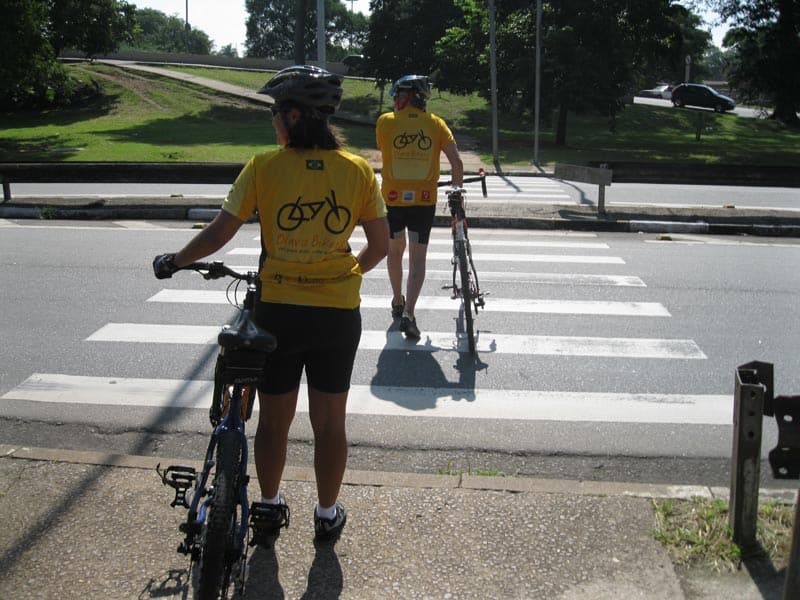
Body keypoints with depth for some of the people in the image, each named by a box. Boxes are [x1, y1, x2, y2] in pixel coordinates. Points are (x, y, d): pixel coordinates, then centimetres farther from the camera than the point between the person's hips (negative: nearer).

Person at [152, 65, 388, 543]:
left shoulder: (263, 168, -10)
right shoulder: (358, 170, -4)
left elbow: (218, 234, -8)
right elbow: (381, 244, 2)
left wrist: (173, 262, 9)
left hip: (277, 311, -1)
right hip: (339, 312, 1)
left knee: (273, 420, 17)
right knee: (330, 422, 14)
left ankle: (269, 508, 32)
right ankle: (328, 514, 28)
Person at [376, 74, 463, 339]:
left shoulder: (386, 121, -3)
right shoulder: (436, 123, 0)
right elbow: (457, 162, -4)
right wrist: (456, 189, 10)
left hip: (393, 197, 0)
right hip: (424, 198, 0)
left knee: (395, 250, 22)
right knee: (418, 257, 5)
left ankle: (398, 302, 36)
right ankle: (408, 313, -9)